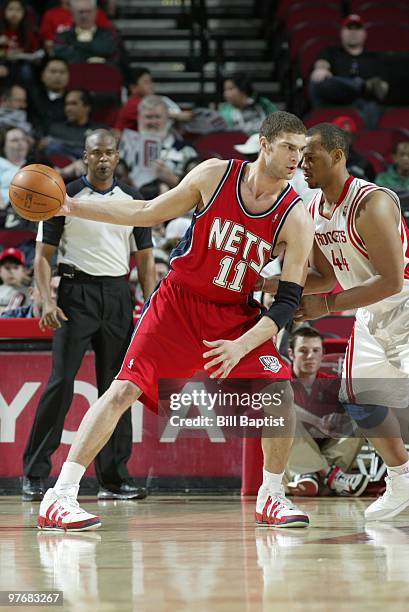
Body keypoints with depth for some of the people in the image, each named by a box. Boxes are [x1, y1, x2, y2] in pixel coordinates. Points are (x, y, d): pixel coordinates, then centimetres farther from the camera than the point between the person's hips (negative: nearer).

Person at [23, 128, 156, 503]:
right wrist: (47, 301, -14)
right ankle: (34, 475, -7)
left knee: (116, 386, 4)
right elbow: (43, 255, -1)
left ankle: (114, 479, 8)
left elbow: (145, 259, 13)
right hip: (77, 292, -4)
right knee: (61, 382, -11)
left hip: (117, 294, 4)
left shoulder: (132, 201, 10)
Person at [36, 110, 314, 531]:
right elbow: (150, 214, 3)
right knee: (125, 388, -13)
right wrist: (74, 208, -2)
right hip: (178, 302, -1)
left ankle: (271, 498, 10)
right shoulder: (215, 175, -10)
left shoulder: (296, 219, -11)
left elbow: (288, 300, -12)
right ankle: (59, 499, -13)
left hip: (236, 316, 2)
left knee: (280, 394, -13)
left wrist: (242, 346, -26)